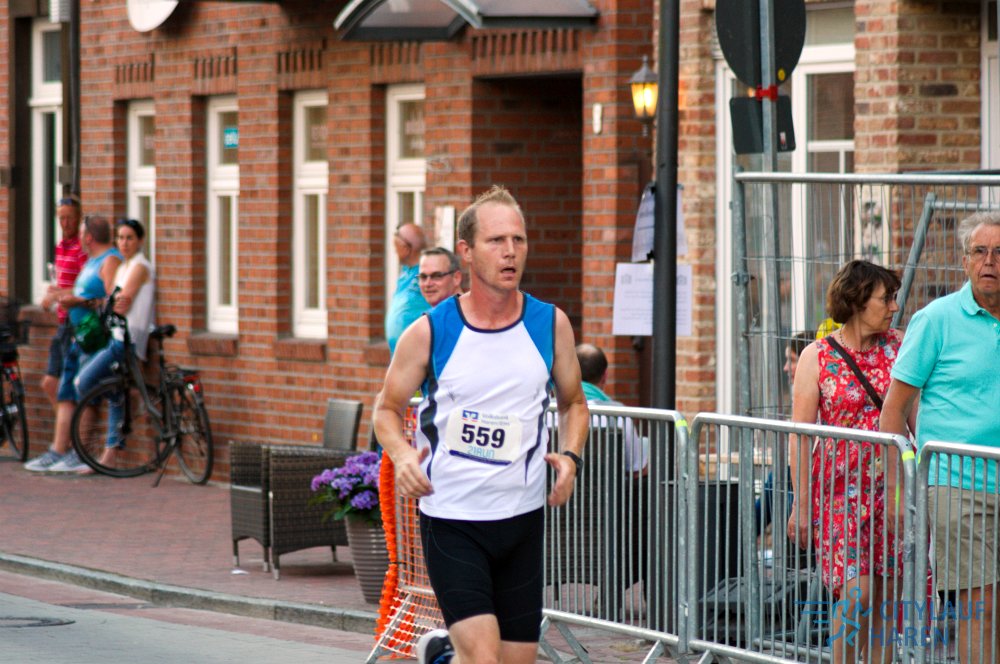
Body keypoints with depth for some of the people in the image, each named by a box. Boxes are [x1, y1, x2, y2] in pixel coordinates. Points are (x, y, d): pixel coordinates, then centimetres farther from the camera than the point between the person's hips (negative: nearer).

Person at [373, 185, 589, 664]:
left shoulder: (550, 325, 1)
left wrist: (570, 457, -4)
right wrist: (401, 455, -14)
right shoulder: (429, 332, -6)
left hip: (522, 517, 3)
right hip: (451, 520, -3)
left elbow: (573, 403, 16)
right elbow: (387, 408, 6)